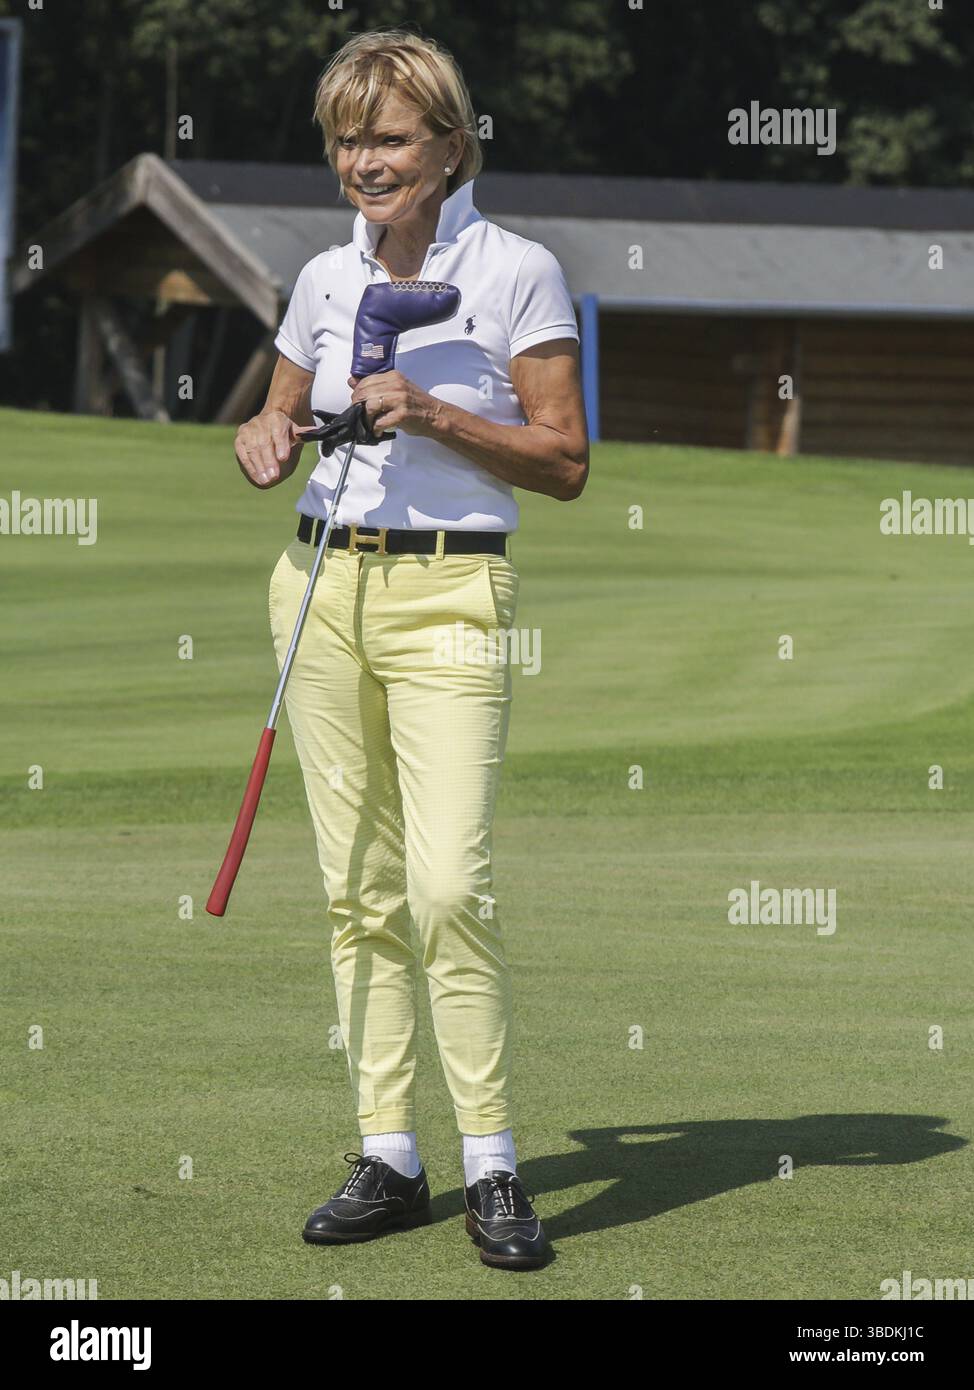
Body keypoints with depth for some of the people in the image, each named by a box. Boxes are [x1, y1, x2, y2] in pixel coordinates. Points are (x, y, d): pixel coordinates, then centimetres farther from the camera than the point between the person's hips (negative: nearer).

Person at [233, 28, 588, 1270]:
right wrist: (265, 441, -1)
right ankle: (386, 1156, 11)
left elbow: (566, 464, -4)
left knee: (449, 887, -15)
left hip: (450, 596, -5)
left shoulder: (517, 272, -4)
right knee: (359, 887, 5)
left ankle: (492, 1166, -7)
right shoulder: (324, 278, 11)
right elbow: (278, 424, 22)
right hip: (321, 585, 5)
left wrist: (434, 416, -16)